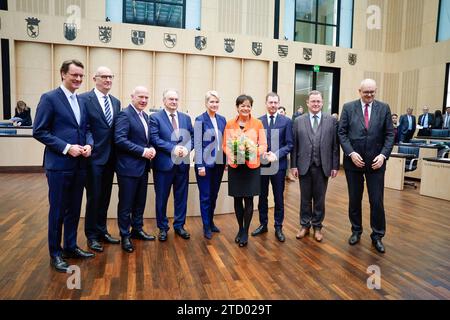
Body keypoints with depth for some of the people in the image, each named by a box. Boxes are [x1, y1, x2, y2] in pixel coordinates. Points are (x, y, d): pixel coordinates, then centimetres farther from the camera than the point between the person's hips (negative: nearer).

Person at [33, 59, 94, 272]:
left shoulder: (82, 101, 12)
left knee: (74, 209, 15)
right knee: (57, 210, 5)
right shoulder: (49, 98, -7)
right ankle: (55, 253, 20)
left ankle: (71, 247, 30)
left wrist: (89, 144, -4)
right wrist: (66, 147, -18)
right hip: (59, 164, -6)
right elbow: (39, 132, -10)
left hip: (79, 164, 6)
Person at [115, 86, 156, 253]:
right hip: (129, 166, -8)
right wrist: (142, 151, -20)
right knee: (126, 203, 4)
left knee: (140, 201, 17)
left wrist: (151, 148, -2)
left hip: (143, 166, 8)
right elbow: (120, 139, -21)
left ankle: (137, 230, 32)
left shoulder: (144, 115, 13)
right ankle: (125, 236, 17)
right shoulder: (124, 114, -12)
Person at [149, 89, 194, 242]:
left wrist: (187, 148, -13)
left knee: (181, 197, 11)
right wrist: (173, 148, -20)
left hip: (183, 163, 4)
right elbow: (155, 139, -12)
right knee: (162, 198, 7)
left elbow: (192, 136, 7)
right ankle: (163, 228, 23)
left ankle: (179, 226, 27)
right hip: (164, 164, -4)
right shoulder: (155, 117, -2)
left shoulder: (186, 118, 12)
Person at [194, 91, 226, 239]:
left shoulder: (222, 120, 7)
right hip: (205, 163, -5)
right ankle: (206, 226, 18)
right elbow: (197, 144, -10)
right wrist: (200, 165, -14)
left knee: (214, 195, 15)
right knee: (205, 196, 5)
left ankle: (211, 222, 31)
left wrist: (226, 161, 7)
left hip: (219, 163, 5)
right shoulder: (200, 120, -8)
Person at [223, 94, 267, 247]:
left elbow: (263, 145, -1)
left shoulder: (258, 123, -1)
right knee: (237, 199, 9)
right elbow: (225, 145, 5)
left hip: (252, 167, -1)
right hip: (234, 167, 2)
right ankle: (240, 229, 27)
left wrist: (254, 152, -20)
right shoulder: (230, 124, 3)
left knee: (248, 200, 1)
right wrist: (232, 154, -14)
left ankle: (245, 232, 16)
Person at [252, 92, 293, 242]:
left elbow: (289, 144, -3)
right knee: (262, 197, 12)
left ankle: (278, 227, 20)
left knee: (279, 198, 7)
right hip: (261, 164, 2)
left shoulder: (286, 121, 0)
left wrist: (276, 154, -17)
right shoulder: (258, 121, 5)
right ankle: (263, 224, 27)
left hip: (278, 165, -2)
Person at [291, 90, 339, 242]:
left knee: (319, 199, 10)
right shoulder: (298, 121, 3)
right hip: (304, 166, 0)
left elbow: (335, 145, 1)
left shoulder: (332, 120, 2)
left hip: (323, 166, 0)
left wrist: (335, 166, -2)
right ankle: (305, 225, 26)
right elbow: (294, 145, 2)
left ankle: (317, 227, 25)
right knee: (305, 198, 11)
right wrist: (294, 165, -1)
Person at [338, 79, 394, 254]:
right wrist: (351, 153, -13)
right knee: (354, 199, 11)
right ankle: (356, 231, 29)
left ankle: (377, 236, 20)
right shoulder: (348, 107, 1)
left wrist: (383, 155, -11)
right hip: (353, 160, 0)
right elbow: (342, 133, -2)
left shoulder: (384, 108, 3)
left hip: (376, 161, 0)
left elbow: (389, 134, 2)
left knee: (377, 201, 2)